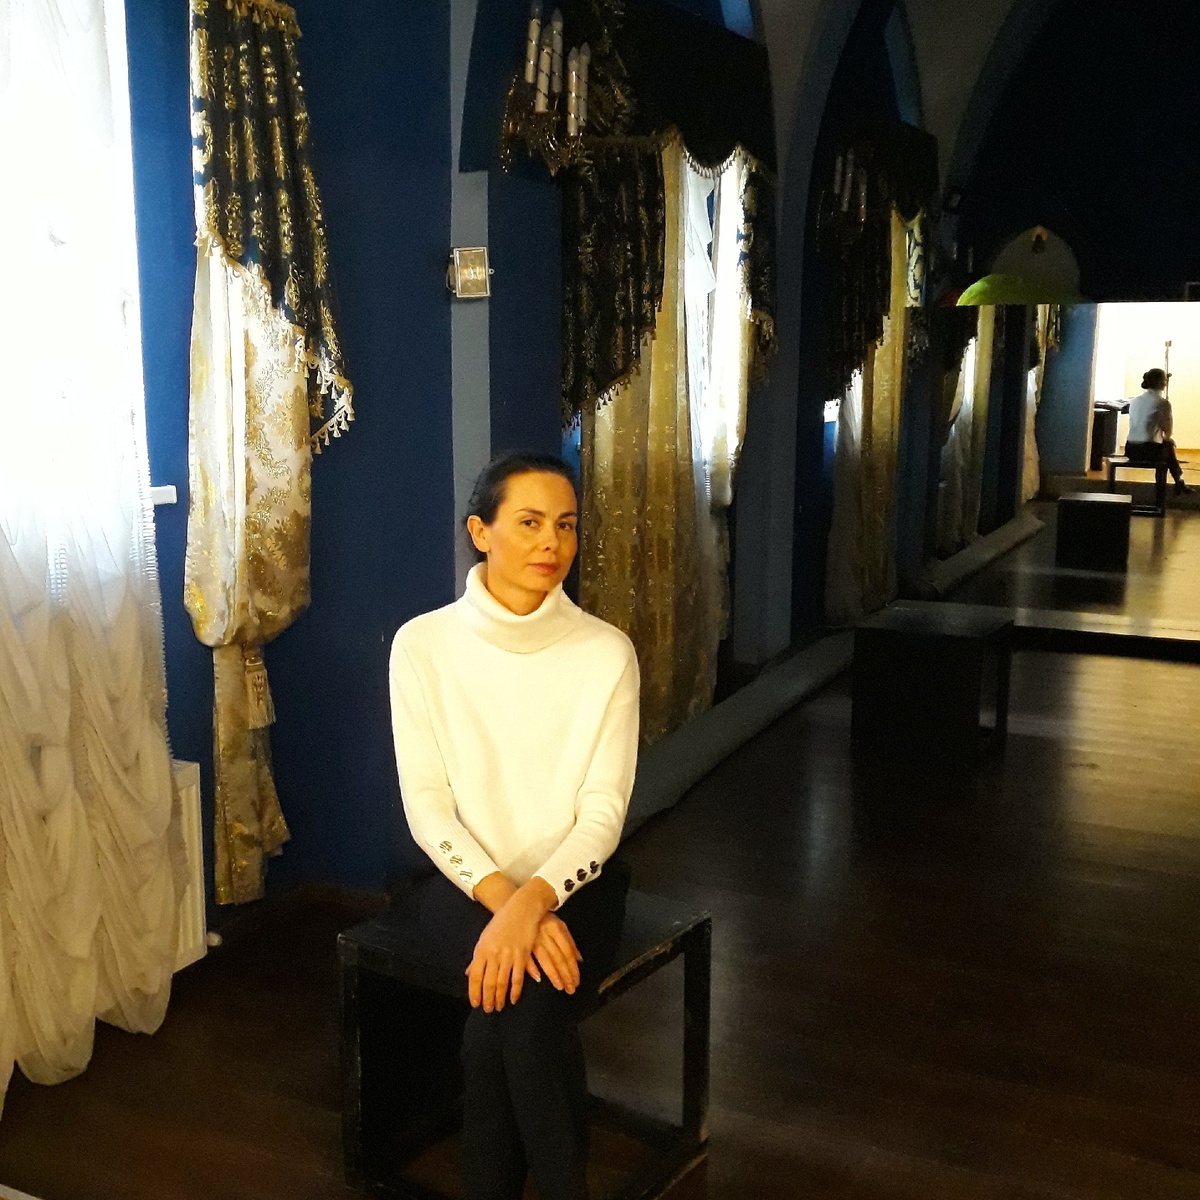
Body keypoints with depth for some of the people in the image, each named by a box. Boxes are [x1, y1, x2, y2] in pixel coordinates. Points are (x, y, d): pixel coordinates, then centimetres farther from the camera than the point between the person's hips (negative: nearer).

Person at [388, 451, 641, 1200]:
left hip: (573, 883, 0)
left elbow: (604, 812, -11)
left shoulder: (607, 652, -7)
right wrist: (503, 897, -23)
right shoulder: (424, 644, -6)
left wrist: (536, 897, -28)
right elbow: (426, 803, -9)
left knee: (513, 1005, -27)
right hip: (464, 881, 0)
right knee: (516, 994, -28)